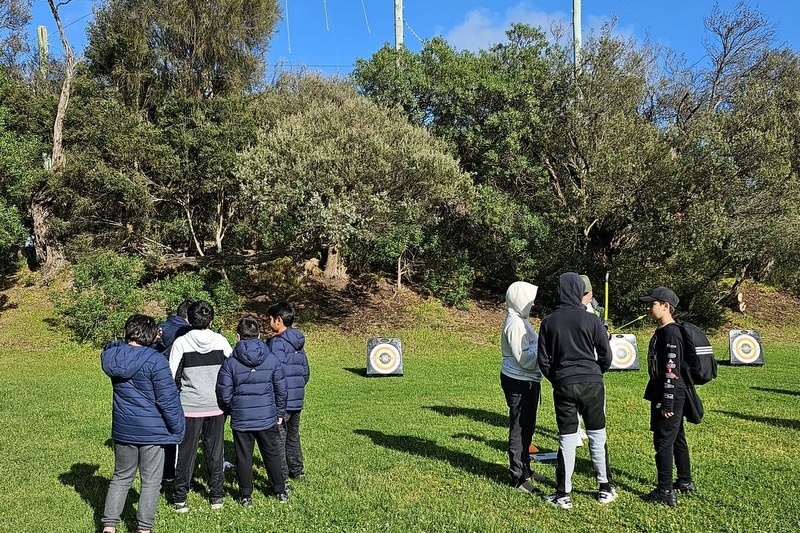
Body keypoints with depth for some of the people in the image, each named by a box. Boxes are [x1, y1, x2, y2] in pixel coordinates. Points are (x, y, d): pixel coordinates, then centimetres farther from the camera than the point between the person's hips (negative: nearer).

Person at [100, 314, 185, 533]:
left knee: (121, 477, 21)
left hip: (123, 428, 5)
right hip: (152, 430, -5)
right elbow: (168, 399, -17)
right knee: (150, 482, 9)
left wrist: (151, 340, 13)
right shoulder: (155, 360, -20)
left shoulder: (112, 355, -4)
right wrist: (178, 428, -5)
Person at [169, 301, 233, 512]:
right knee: (215, 451, 12)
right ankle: (217, 496, 19)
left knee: (186, 453, 9)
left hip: (189, 407, -2)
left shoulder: (181, 343, -7)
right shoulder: (221, 341, -2)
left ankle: (180, 499, 15)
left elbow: (172, 376, -4)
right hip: (216, 407, 2)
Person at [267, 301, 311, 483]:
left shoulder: (277, 342, -15)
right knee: (293, 437, 20)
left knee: (278, 440, 1)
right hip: (297, 400, 8)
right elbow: (306, 372, 14)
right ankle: (297, 471, 29)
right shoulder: (298, 342, 10)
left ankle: (281, 476, 5)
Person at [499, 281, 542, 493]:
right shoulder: (515, 323, -19)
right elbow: (523, 358, -23)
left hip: (525, 380, 11)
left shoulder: (520, 320, 13)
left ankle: (524, 469, 33)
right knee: (519, 429, -2)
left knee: (527, 427, 20)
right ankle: (518, 479, 7)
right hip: (519, 382, -11)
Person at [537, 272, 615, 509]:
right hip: (592, 383, -1)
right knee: (597, 436, 13)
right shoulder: (591, 320, -5)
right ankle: (605, 489, 24)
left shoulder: (549, 322, -1)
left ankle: (563, 494, 12)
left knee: (567, 440, 7)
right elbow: (606, 356, 1)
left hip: (563, 385, 1)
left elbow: (544, 360, 2)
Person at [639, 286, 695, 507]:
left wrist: (667, 403, -21)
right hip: (671, 396, 10)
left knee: (664, 441, -4)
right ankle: (685, 482, 33)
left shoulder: (671, 333, -19)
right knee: (677, 438, 20)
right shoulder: (662, 331, 12)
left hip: (671, 396, -10)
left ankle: (666, 492, 3)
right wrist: (659, 398, 22)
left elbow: (671, 371, -22)